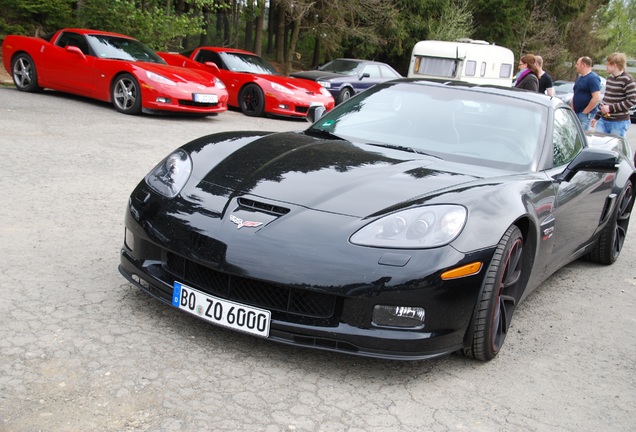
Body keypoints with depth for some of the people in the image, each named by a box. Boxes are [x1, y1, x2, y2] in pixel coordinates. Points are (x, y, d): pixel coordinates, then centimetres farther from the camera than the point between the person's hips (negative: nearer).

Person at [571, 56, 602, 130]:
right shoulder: (580, 77, 16)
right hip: (576, 112, 9)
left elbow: (597, 98, -21)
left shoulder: (592, 78, -13)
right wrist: (572, 106, 12)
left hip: (585, 114, -9)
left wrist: (585, 112, -17)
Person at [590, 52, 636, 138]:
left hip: (619, 123, -7)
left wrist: (611, 108, -18)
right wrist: (597, 117, 21)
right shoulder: (610, 78, 14)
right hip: (603, 121, 7)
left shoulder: (627, 79, -11)